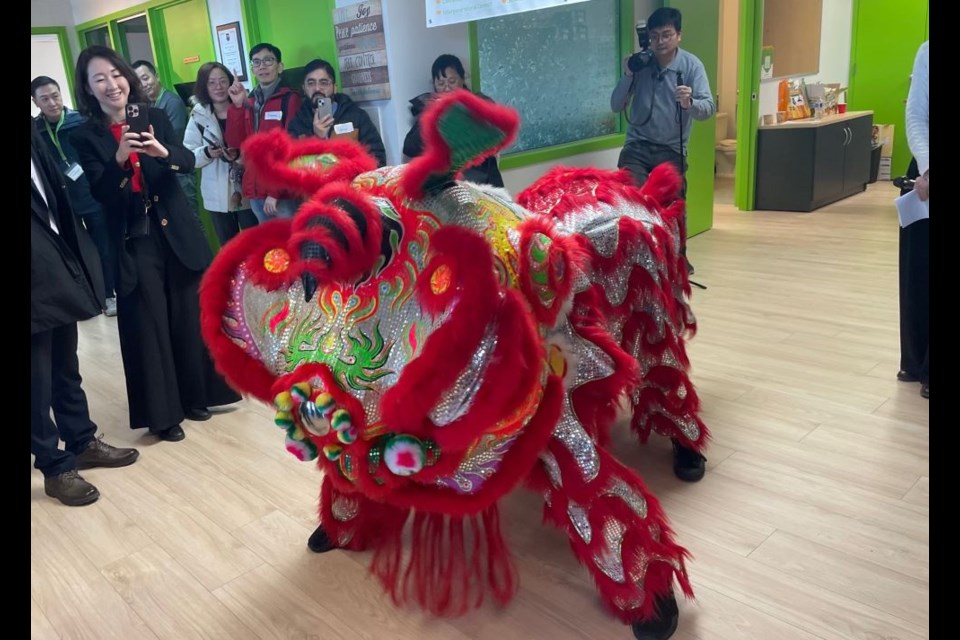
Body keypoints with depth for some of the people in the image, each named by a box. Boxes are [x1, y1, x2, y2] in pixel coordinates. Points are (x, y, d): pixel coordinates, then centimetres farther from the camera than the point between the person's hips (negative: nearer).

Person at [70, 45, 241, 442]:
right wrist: (119, 159, -28)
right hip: (133, 241, -2)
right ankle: (162, 412, 13)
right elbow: (100, 194, -11)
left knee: (190, 315, 9)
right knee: (148, 325, 2)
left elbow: (188, 162, -6)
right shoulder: (87, 137, -2)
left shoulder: (154, 118, 4)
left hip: (176, 232, 2)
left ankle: (194, 395, 26)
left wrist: (163, 151, -27)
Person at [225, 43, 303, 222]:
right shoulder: (248, 103, 14)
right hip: (256, 190, 6)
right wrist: (237, 105, -7)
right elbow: (235, 143, 5)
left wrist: (276, 191, -14)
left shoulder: (290, 99, -3)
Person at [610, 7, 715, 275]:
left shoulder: (692, 65, -7)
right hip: (637, 146, 1)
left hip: (672, 150, -1)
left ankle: (679, 256, 26)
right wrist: (627, 75, -17)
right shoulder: (640, 64, 0)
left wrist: (690, 103, -41)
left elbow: (709, 107, -18)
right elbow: (616, 106, -2)